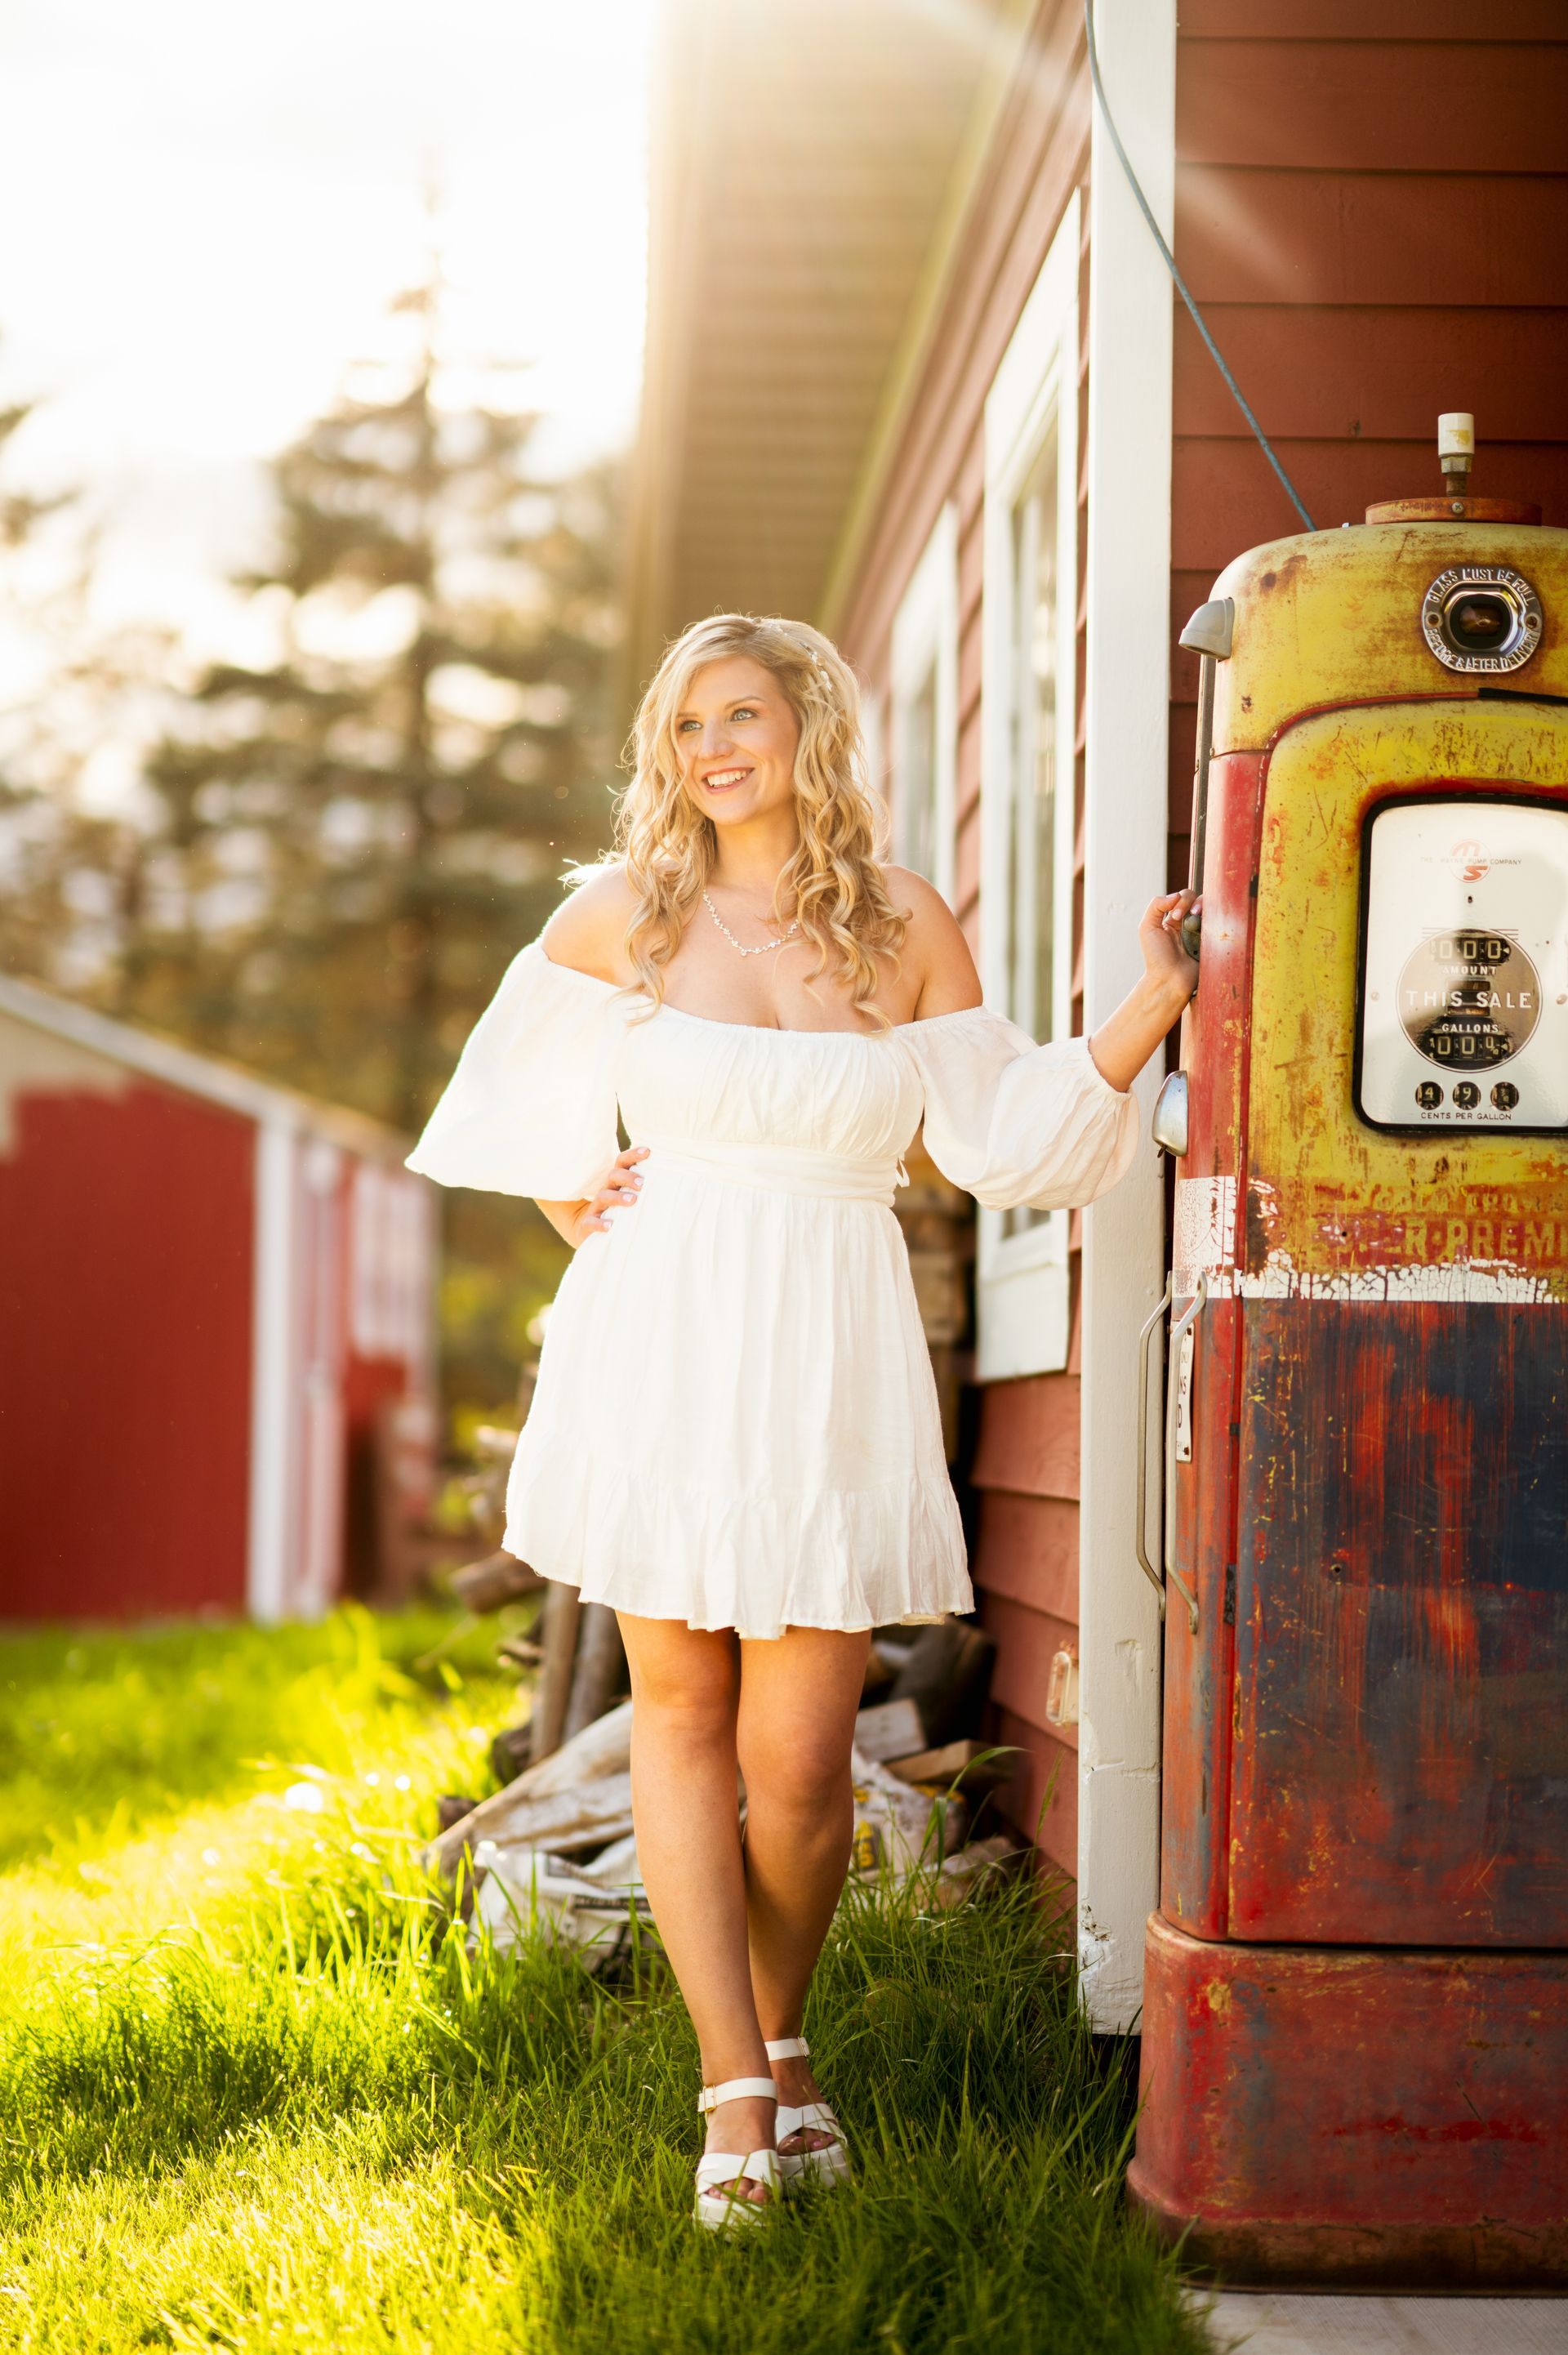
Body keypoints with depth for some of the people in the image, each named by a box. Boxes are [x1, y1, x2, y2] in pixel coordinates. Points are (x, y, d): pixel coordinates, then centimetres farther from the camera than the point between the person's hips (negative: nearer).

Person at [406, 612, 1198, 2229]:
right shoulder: (622, 917, 5)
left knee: (799, 1759, -3)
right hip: (657, 1350, 1)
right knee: (681, 1713, 3)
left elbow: (999, 1137, 6)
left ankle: (781, 2045, 22)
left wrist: (1145, 1016, 0)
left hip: (827, 1372, -1)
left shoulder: (906, 930, 4)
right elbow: (522, 1082, 21)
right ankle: (737, 2089, 9)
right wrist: (572, 1208, 9)